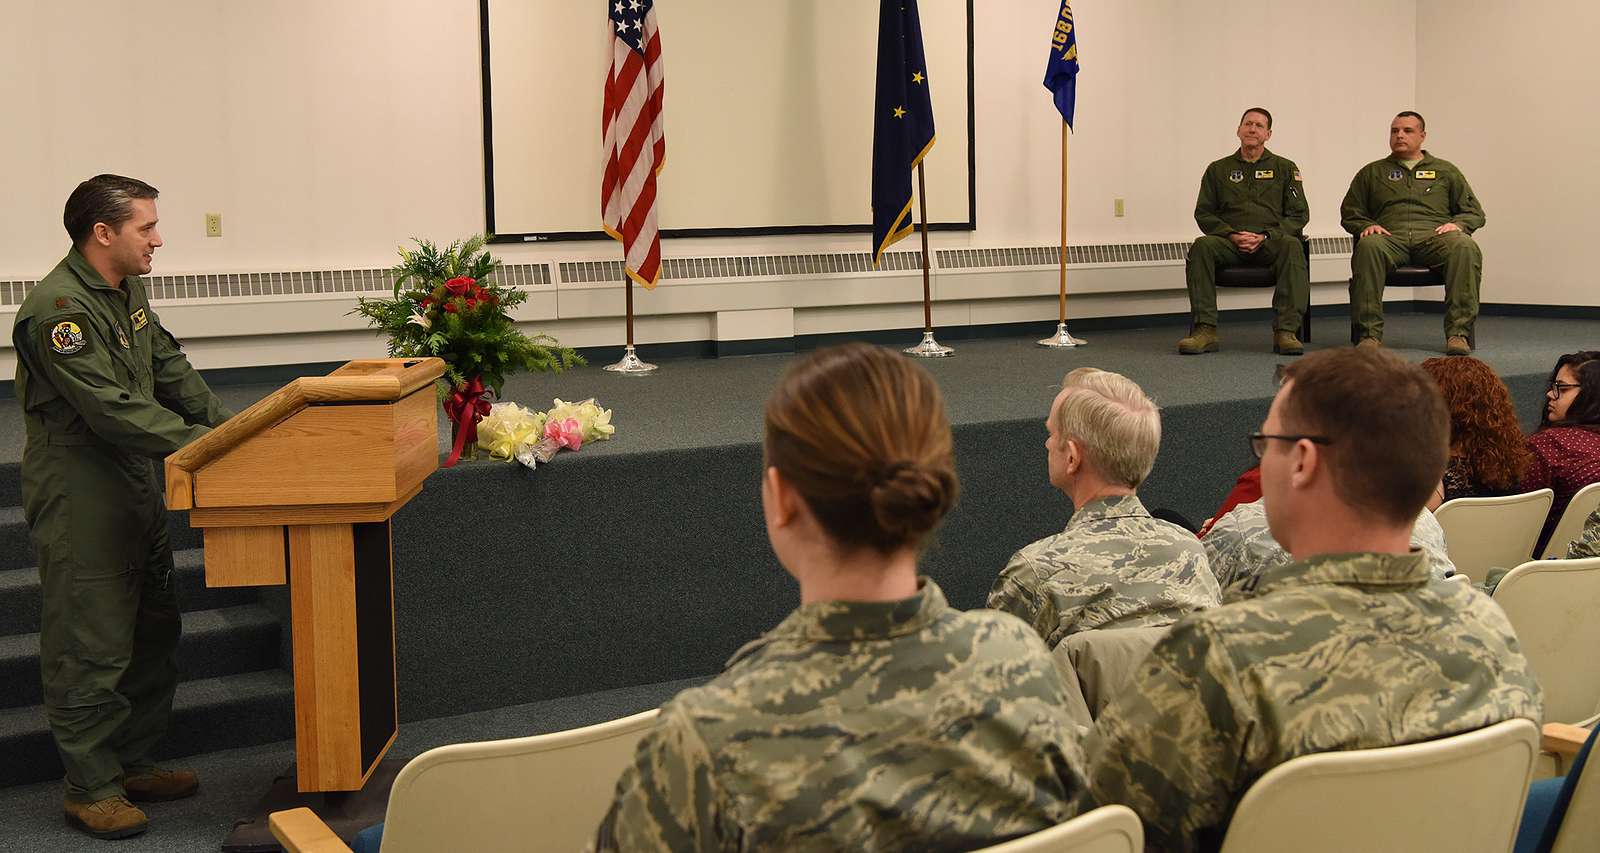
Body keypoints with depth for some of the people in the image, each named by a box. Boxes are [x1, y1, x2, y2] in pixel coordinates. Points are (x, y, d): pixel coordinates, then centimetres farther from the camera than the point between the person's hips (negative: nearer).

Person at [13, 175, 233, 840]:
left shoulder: (127, 291, 10)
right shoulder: (57, 310, -21)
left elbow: (170, 372, 14)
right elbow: (112, 409, -26)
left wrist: (228, 426, 2)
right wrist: (201, 445, -24)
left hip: (136, 487, 10)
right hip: (78, 498, -10)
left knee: (154, 630, 16)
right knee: (90, 645, -1)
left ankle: (134, 762, 29)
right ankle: (91, 787, 11)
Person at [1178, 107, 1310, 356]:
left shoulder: (1285, 168, 16)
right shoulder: (1218, 169, 19)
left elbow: (1299, 215, 9)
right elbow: (1204, 213, 11)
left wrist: (1264, 236, -8)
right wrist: (1231, 234, -8)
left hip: (1270, 242, -1)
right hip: (1230, 242, 1)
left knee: (1292, 246, -36)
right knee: (1202, 247, -32)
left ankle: (1286, 331, -40)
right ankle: (1205, 331, -37)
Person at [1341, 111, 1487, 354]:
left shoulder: (1445, 171, 27)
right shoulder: (1372, 172, 28)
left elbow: (1475, 213, 22)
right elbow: (1349, 213, 24)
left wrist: (1458, 224, -2)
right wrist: (1366, 226, 1)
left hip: (1434, 235, 0)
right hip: (1391, 238, 0)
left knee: (1465, 247, -36)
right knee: (1369, 246, -38)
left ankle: (1458, 333, -38)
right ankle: (1369, 333, -41)